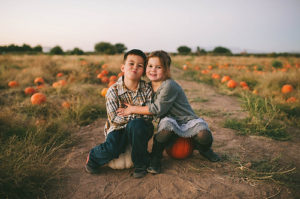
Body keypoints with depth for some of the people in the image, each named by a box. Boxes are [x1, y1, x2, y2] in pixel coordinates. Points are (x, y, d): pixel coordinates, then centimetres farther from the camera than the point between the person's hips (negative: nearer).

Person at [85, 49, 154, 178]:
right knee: (111, 150, -29)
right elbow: (114, 118, -15)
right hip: (118, 129, -1)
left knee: (136, 124, -35)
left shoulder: (147, 89, -6)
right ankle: (94, 157, 9)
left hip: (140, 130, 1)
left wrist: (129, 111, -21)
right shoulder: (113, 91, -10)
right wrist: (137, 114, -21)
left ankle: (141, 163, -12)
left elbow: (148, 115, -11)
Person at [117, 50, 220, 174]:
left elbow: (157, 109, -22)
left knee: (204, 136, -31)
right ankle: (155, 157, -11)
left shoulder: (169, 85, -21)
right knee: (166, 125, -36)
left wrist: (133, 109, -16)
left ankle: (203, 149, 9)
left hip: (187, 120, -3)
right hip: (170, 122, 3)